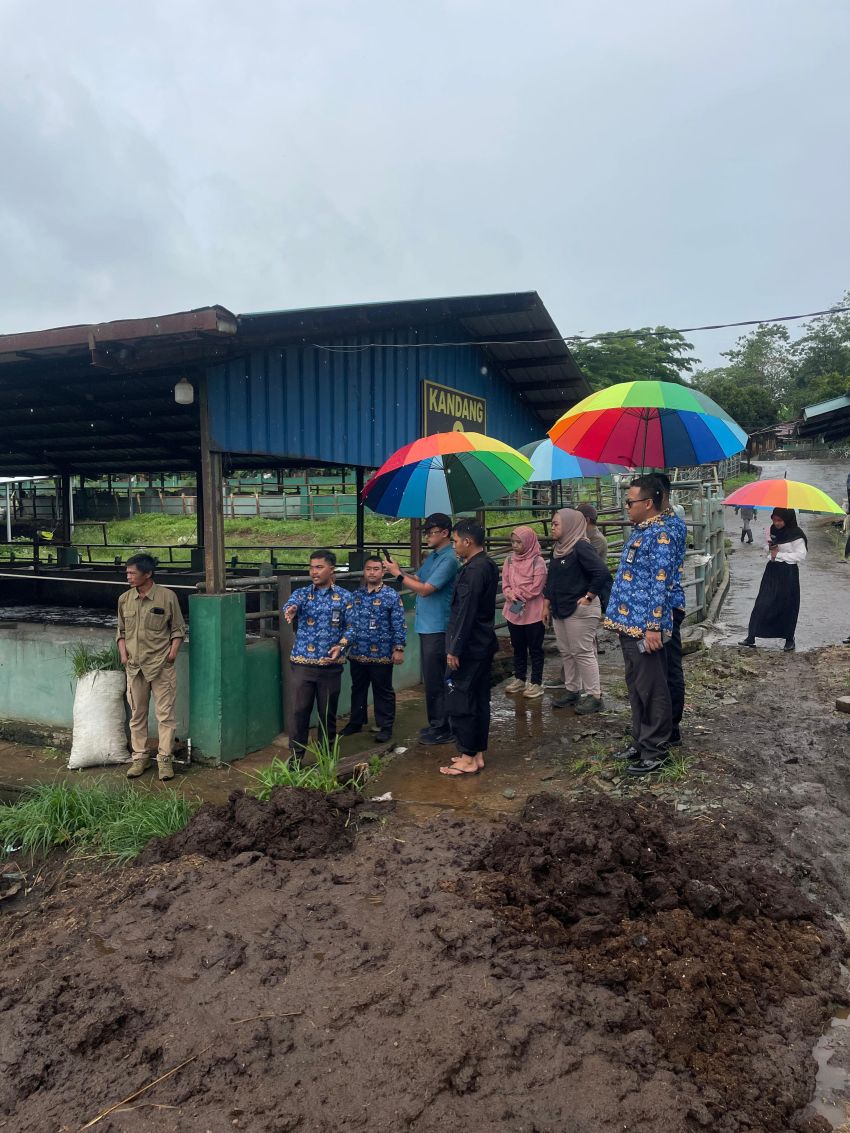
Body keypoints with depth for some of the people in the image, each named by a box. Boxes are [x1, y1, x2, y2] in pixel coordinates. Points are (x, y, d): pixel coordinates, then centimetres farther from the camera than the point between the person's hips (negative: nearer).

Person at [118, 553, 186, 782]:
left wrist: (173, 652, -10)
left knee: (165, 714, 0)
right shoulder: (124, 599, 6)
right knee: (137, 714, 12)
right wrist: (123, 654, 3)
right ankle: (140, 757, 24)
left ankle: (164, 759, 9)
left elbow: (178, 629, 1)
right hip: (134, 666, 4)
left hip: (161, 666, -4)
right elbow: (121, 631, 16)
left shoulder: (167, 597, -7)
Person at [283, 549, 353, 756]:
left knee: (328, 712, 10)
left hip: (331, 664, 0)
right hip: (302, 662, 0)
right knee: (300, 710, 3)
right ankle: (296, 755, 16)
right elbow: (290, 604, -20)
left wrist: (341, 645, -17)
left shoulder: (344, 597, 2)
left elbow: (350, 626, 1)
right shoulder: (301, 593, 2)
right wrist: (291, 609, -44)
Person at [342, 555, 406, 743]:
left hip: (381, 654, -5)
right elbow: (348, 622, 14)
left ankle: (385, 726, 18)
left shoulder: (392, 596, -7)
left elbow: (399, 625, -8)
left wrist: (398, 648, -12)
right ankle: (356, 722, 33)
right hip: (357, 653, 5)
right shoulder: (356, 595, 7)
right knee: (358, 689, 18)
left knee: (383, 692, 6)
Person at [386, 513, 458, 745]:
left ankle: (441, 730, 7)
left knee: (434, 680, -3)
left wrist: (398, 574, -15)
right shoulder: (433, 556, 14)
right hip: (426, 625, 10)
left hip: (436, 628, -10)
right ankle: (436, 724, 27)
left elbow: (425, 589, -21)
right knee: (431, 678, 16)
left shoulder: (448, 560, -17)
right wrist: (399, 570, -3)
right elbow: (418, 579, 14)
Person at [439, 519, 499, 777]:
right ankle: (478, 753, 23)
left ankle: (467, 758, 6)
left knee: (459, 702, -1)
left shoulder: (472, 571, -20)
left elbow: (465, 614, -22)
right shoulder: (489, 566, 10)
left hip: (468, 648, -10)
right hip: (484, 645, 10)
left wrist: (455, 649, -19)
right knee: (480, 700, 14)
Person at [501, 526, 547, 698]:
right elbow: (505, 585, 4)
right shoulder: (510, 560, 5)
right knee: (518, 647, 16)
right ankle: (519, 679, 29)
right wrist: (510, 595, -16)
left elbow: (536, 589, -16)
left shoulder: (538, 561, -11)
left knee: (535, 648, 5)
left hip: (533, 613, -6)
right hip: (513, 612, 6)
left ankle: (536, 683, 13)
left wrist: (516, 593, -12)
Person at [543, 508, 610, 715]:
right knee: (566, 652, 15)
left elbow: (602, 572, -24)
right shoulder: (557, 548, 11)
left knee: (583, 653, -3)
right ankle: (572, 691, 26)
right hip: (559, 609, 9)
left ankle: (594, 696, 6)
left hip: (580, 610, -9)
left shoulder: (581, 547, -16)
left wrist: (589, 596, -18)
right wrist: (547, 603, 17)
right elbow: (551, 579, 19)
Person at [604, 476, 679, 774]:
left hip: (644, 626, -10)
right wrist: (618, 616, 21)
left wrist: (653, 627, -22)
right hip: (629, 623, 10)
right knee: (635, 686, 17)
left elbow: (660, 584, -19)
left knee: (651, 690, 1)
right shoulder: (638, 532, 15)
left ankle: (655, 752, 12)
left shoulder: (660, 535, -15)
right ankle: (640, 742, 29)